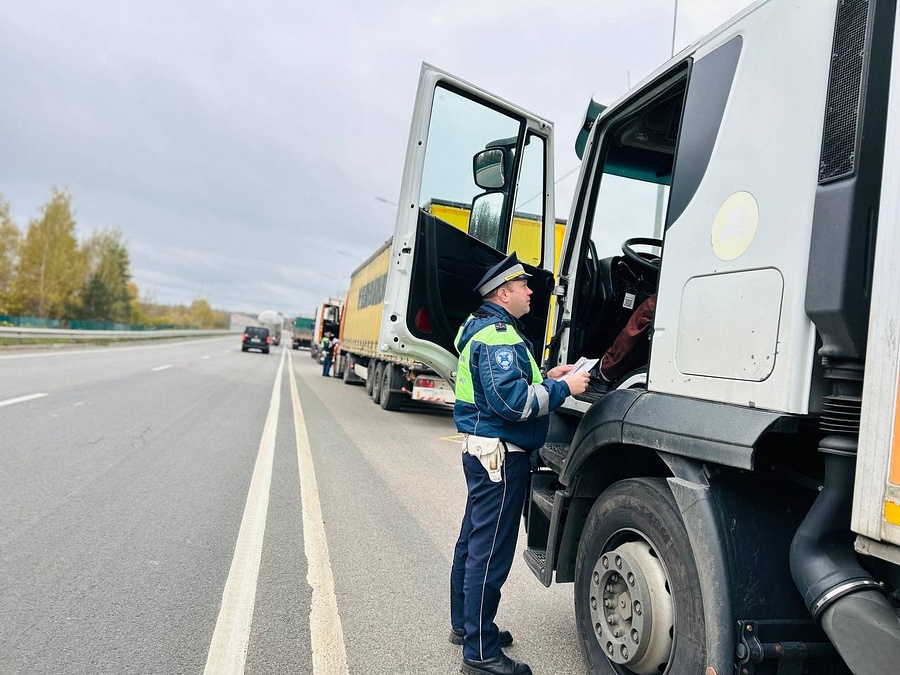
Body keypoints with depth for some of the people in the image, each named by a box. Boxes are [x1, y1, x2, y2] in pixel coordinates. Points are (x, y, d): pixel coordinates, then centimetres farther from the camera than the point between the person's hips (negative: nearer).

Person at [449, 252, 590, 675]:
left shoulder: (489, 328, 17)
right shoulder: (498, 335, -18)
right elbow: (511, 400, -27)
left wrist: (547, 377, 12)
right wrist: (562, 388, -17)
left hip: (484, 452, 11)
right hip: (500, 454, -11)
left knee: (474, 541, 20)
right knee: (490, 553, -3)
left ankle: (465, 624, 35)